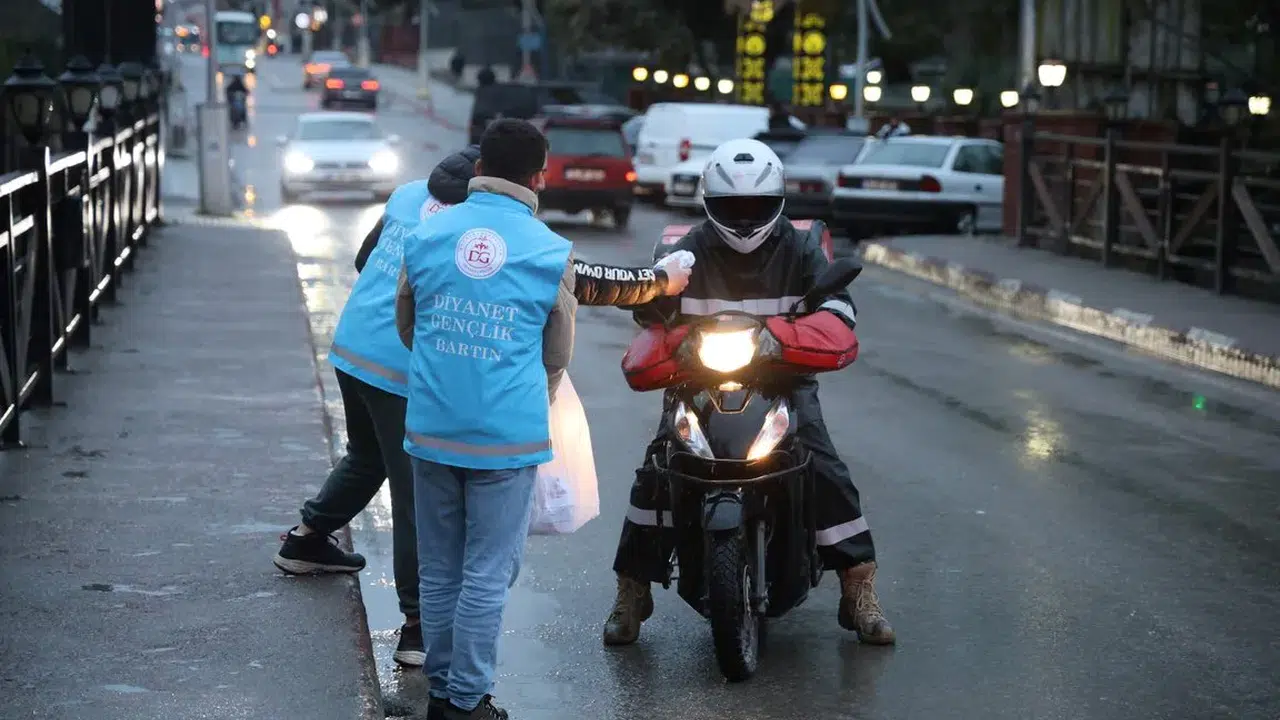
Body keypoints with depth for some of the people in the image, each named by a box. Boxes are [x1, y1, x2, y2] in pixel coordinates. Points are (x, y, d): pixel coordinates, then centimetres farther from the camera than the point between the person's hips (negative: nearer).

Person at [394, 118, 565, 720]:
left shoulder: (425, 236, 2)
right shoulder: (551, 252, -5)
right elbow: (557, 355, 8)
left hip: (432, 429, 3)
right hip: (507, 438, -3)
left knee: (439, 571, 13)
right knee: (487, 575, 3)